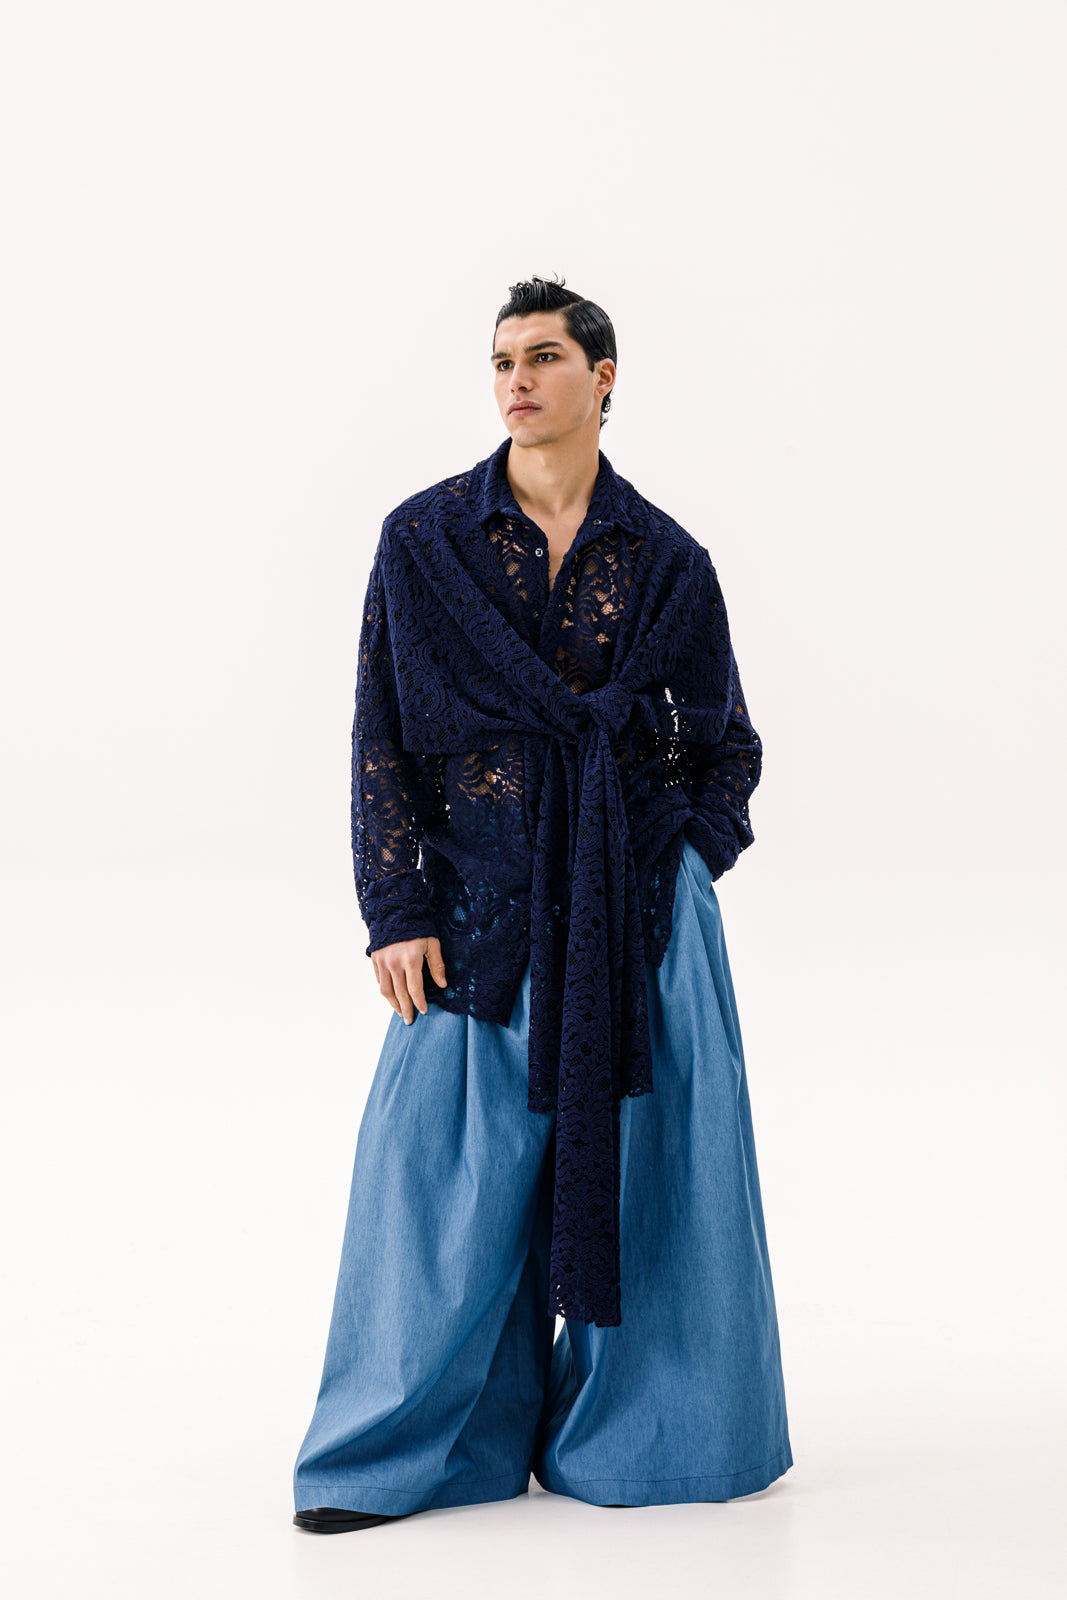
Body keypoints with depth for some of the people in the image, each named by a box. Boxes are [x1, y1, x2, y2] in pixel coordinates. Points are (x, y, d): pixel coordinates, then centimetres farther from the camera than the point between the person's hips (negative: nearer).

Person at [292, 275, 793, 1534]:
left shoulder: (665, 559, 5)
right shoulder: (425, 538, 2)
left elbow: (728, 743, 12)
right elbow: (383, 736, 0)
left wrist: (684, 863, -2)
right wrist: (396, 910, -7)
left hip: (642, 906, 1)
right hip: (483, 898, -1)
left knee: (647, 1168, 5)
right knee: (454, 1176, 0)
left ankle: (640, 1432, 22)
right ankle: (402, 1450, 14)